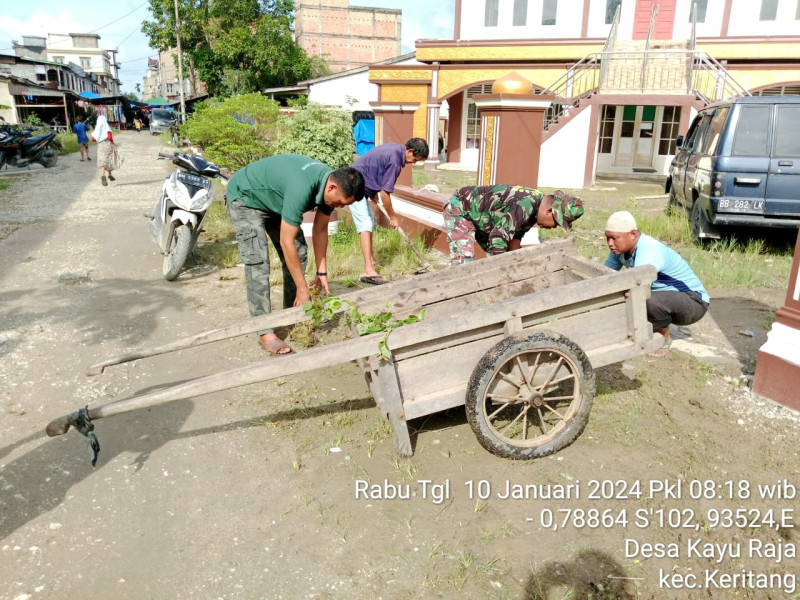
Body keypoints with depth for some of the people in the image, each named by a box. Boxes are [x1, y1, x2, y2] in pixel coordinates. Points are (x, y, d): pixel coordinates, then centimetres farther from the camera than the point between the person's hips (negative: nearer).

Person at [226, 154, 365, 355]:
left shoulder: (330, 184, -15)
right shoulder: (302, 188, -41)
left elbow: (320, 230, -4)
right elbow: (287, 242, -35)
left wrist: (322, 273, -6)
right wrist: (303, 288, -28)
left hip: (274, 200, 8)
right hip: (244, 198, -8)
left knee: (299, 252, 1)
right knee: (258, 262, -18)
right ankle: (265, 333, -14)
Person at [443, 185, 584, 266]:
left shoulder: (535, 208, -2)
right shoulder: (526, 205, -33)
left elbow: (516, 235, 7)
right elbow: (498, 237, -37)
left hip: (480, 218, 10)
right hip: (460, 209, -10)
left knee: (499, 256, 10)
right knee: (463, 262, -22)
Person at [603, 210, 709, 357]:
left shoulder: (648, 252, -32)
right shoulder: (620, 247, -7)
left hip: (693, 302, -8)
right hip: (667, 295, 8)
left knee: (650, 300, -38)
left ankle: (663, 337, -7)